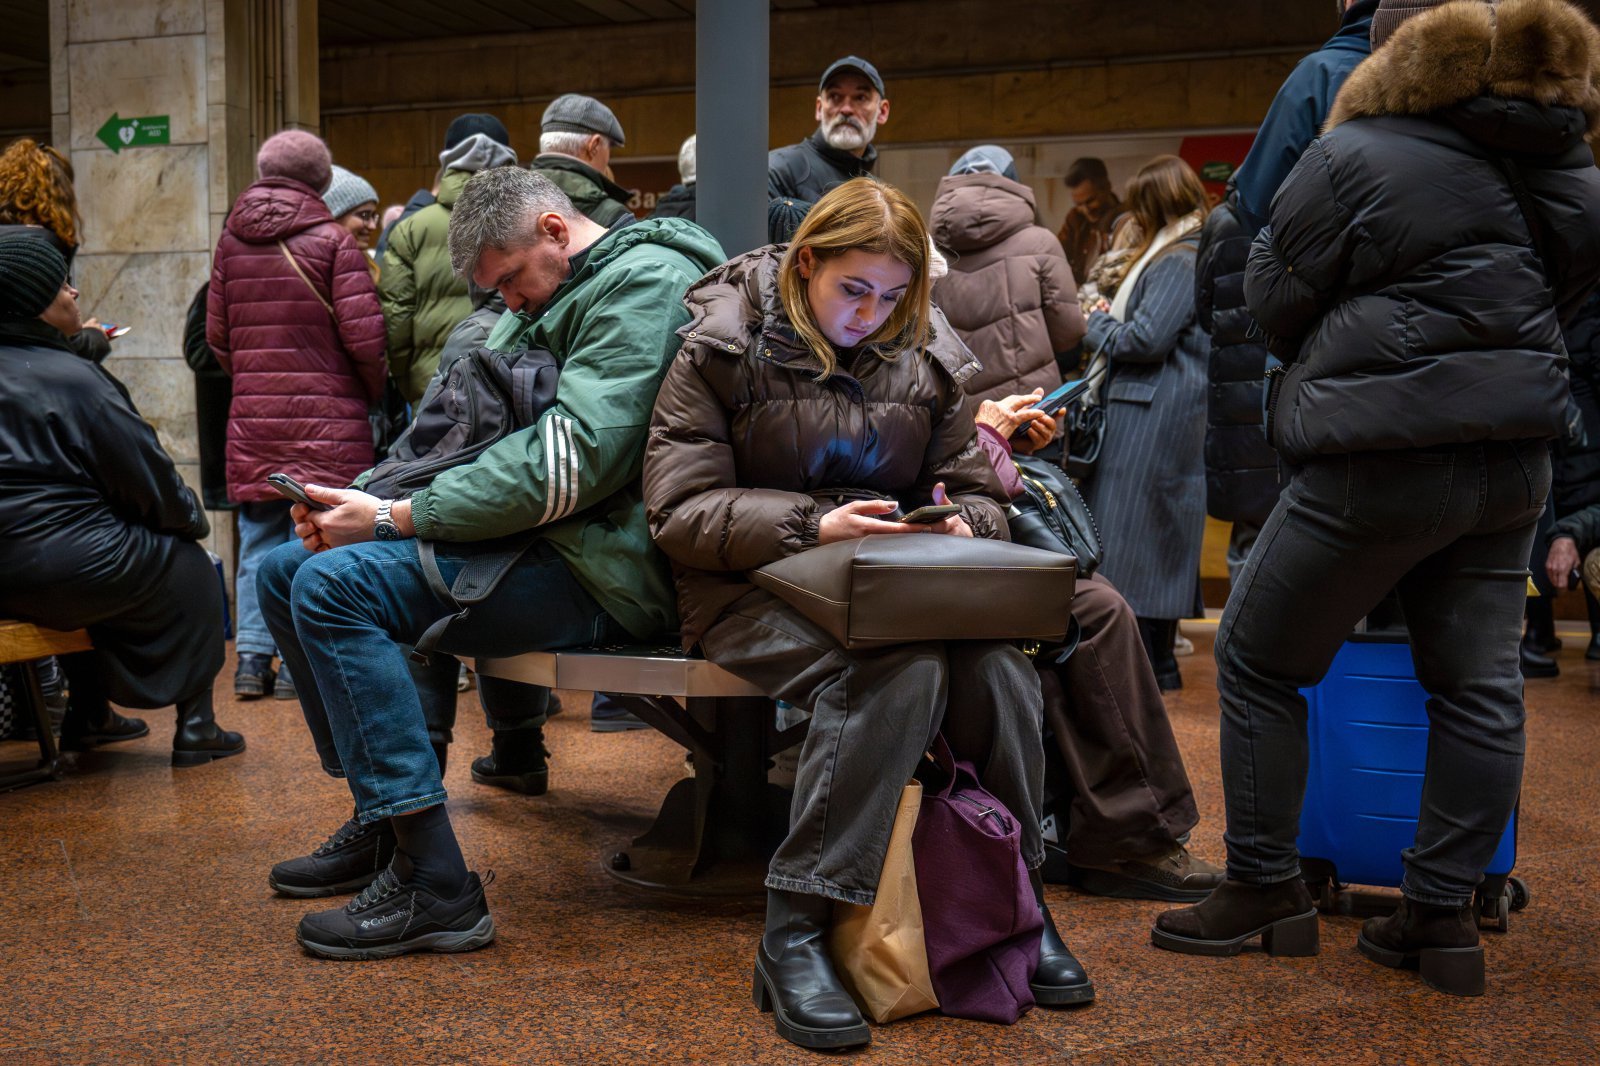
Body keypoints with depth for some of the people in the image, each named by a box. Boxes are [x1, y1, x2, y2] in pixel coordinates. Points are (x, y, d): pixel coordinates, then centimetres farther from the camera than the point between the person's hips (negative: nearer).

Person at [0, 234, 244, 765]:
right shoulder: (73, 379, -13)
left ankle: (88, 715, 40)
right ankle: (195, 726, 11)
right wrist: (191, 518, 11)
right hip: (59, 571, -9)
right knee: (189, 568, 11)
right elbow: (148, 481, -10)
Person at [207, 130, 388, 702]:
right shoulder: (332, 240, -5)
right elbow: (364, 334, -11)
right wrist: (372, 392, 5)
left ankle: (253, 658, 11)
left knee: (259, 535, 11)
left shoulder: (231, 240, 9)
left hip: (251, 416, 5)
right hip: (325, 413, -4)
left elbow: (216, 334, 11)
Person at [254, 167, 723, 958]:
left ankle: (433, 889, -21)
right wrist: (362, 498, 1)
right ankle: (382, 819, 14)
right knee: (284, 573, 7)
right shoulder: (564, 295, 21)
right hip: (539, 537, 10)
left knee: (335, 587, -24)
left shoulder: (643, 282, -12)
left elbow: (572, 462, -23)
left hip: (605, 565, -10)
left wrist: (395, 518, -17)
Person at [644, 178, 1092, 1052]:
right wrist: (812, 526, -23)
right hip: (754, 586, -4)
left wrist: (961, 525, -10)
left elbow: (974, 491, 17)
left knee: (997, 668, -28)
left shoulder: (926, 358, 11)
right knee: (902, 669, -35)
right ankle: (794, 931, -27)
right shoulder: (724, 349, -3)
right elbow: (678, 511, -10)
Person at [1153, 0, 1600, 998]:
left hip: (1381, 464, -6)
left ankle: (1267, 886, 15)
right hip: (1513, 463, 7)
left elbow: (1274, 299, -3)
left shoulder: (1351, 160, -9)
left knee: (1259, 660, 8)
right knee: (1477, 683, 9)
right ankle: (1444, 913, 15)